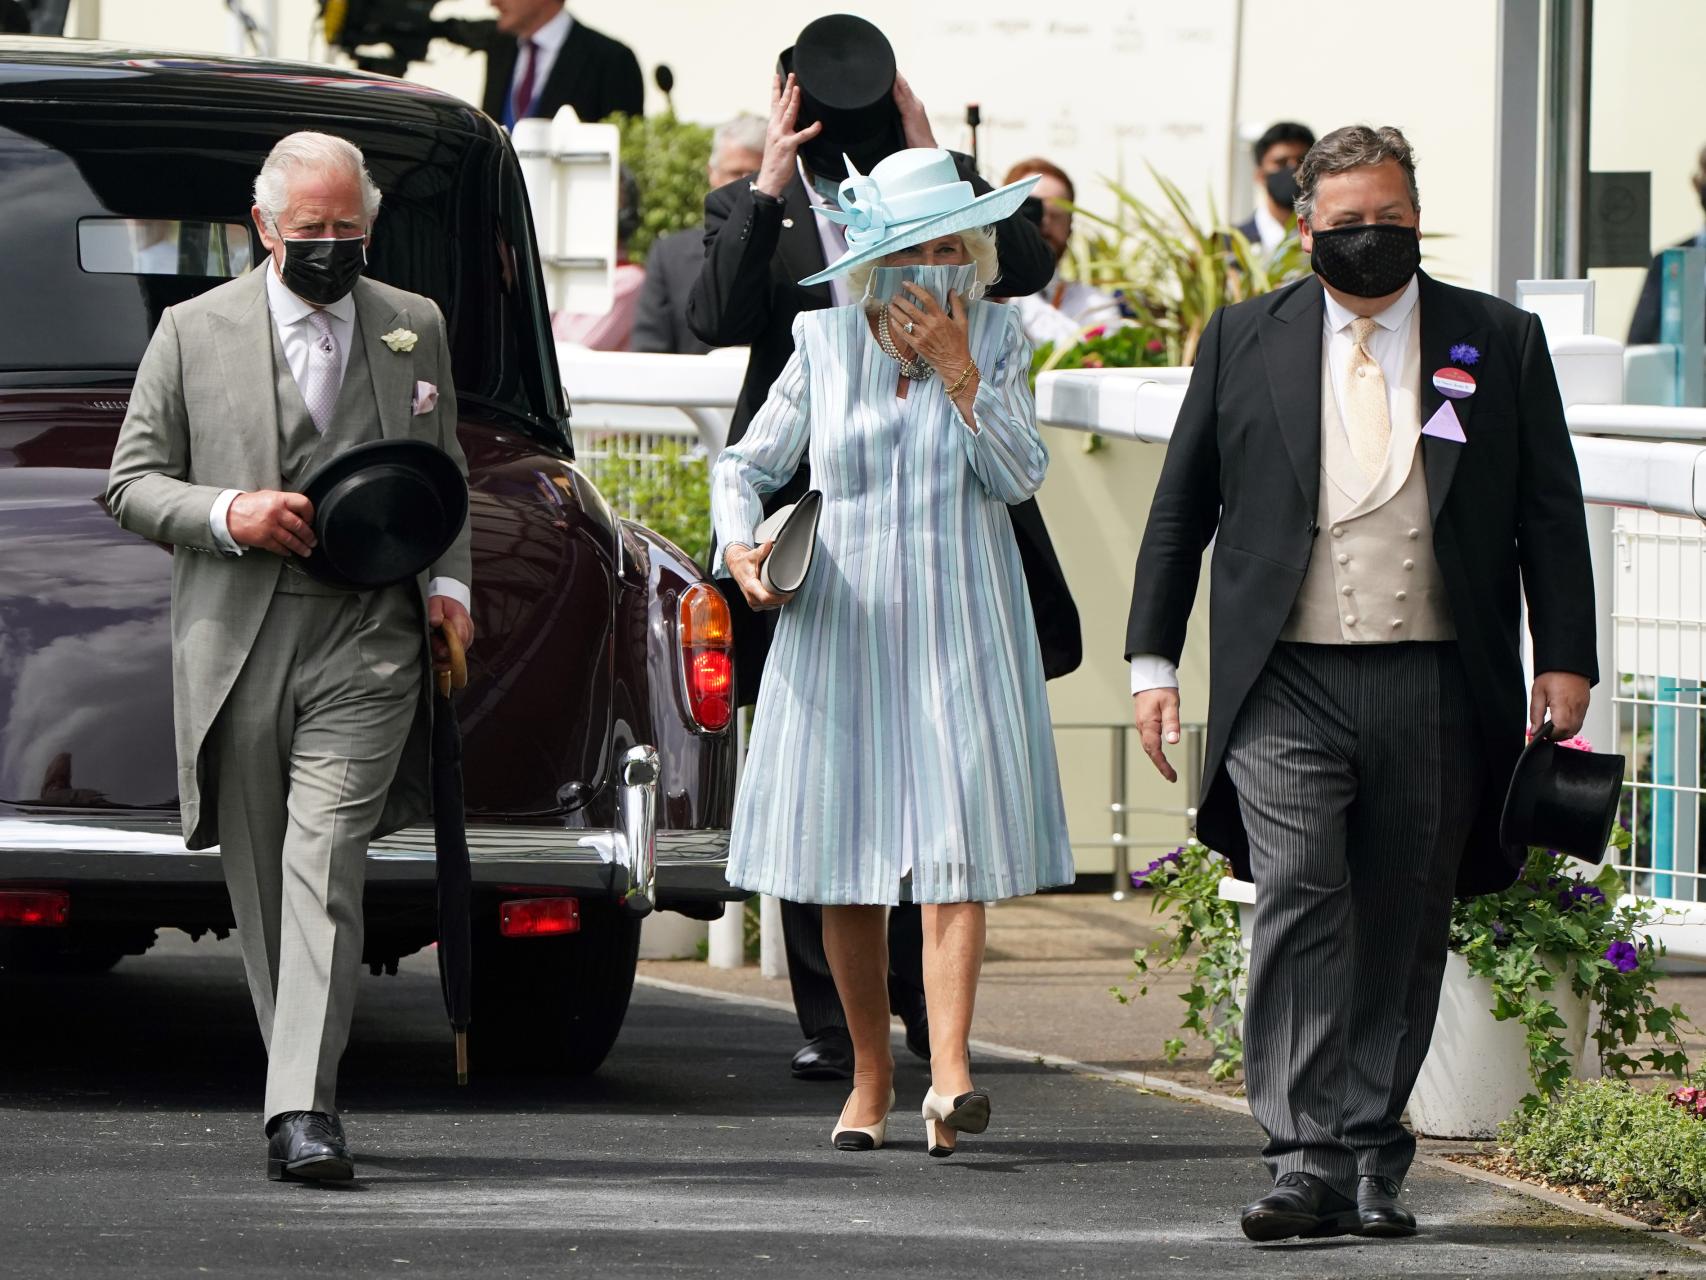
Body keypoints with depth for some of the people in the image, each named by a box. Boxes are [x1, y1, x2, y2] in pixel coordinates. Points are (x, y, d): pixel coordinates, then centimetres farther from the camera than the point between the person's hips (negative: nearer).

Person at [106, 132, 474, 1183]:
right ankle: (306, 1084, 22)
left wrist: (449, 583, 5)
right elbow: (133, 482, 6)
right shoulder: (195, 332, 6)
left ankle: (303, 1113, -20)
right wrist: (228, 514, -11)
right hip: (235, 648, 1)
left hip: (367, 643, -1)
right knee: (263, 884, 7)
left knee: (325, 873, -14)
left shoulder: (415, 329, 12)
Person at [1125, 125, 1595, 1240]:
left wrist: (1565, 661, 1)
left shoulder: (1500, 343, 8)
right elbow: (1182, 507, 13)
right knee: (1300, 906, -15)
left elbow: (1550, 513, 9)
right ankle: (1307, 1161, -18)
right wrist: (1153, 658, 8)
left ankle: (1373, 1157, 17)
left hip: (1437, 689, 1)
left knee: (1405, 931, 6)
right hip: (1288, 687, -1)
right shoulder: (1245, 340, 9)